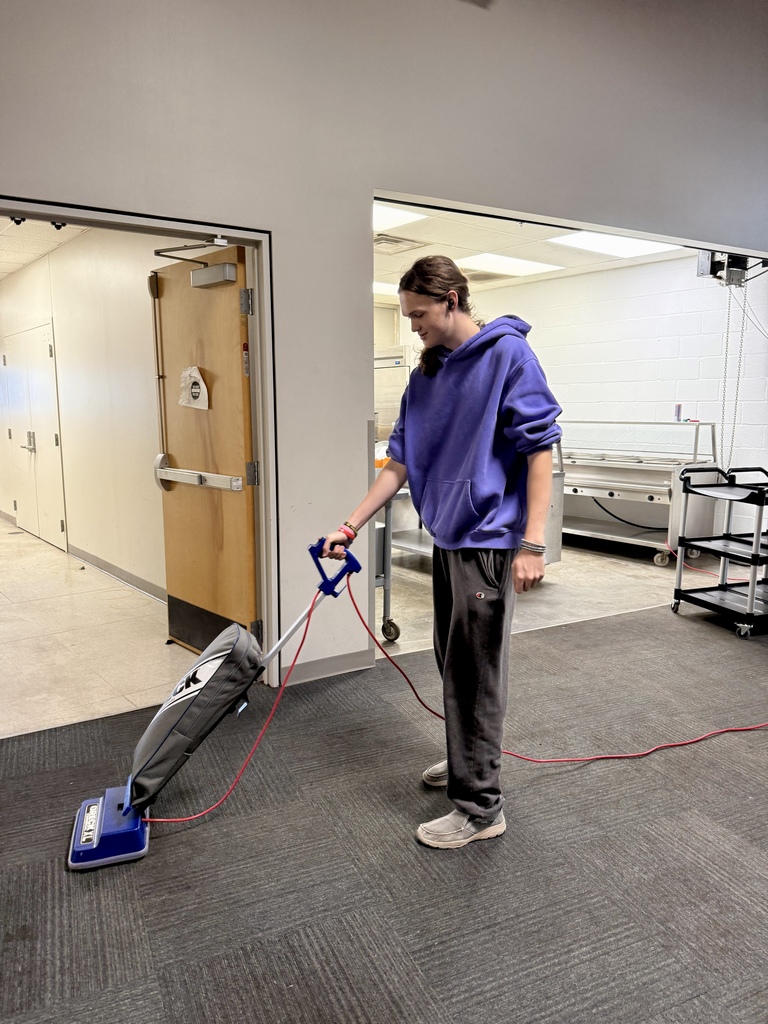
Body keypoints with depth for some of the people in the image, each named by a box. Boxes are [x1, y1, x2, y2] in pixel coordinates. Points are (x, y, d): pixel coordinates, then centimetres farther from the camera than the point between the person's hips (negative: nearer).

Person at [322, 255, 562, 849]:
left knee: (474, 676, -1)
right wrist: (351, 525, 7)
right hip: (447, 539, 8)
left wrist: (532, 543, -19)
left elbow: (540, 449, -14)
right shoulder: (425, 377, 11)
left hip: (489, 543, -8)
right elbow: (400, 463, 12)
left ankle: (480, 806, 14)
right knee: (454, 665, 19)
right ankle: (468, 760, 39)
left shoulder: (508, 354, -10)